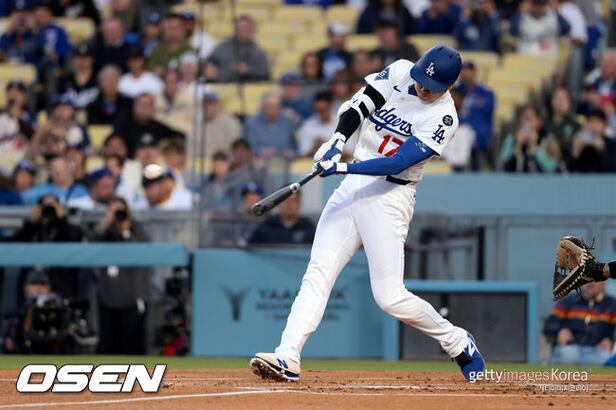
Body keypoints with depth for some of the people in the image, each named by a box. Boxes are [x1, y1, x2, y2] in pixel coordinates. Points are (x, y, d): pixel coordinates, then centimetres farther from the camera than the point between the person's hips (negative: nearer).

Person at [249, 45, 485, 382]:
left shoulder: (443, 117, -12)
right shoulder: (399, 72, 3)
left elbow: (397, 164, -20)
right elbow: (359, 105, -3)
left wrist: (344, 167, -28)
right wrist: (337, 141, -22)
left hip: (390, 197, -6)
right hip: (352, 188, 6)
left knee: (390, 297, -9)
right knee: (317, 275, -6)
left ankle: (458, 344, 12)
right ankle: (287, 359, -13)